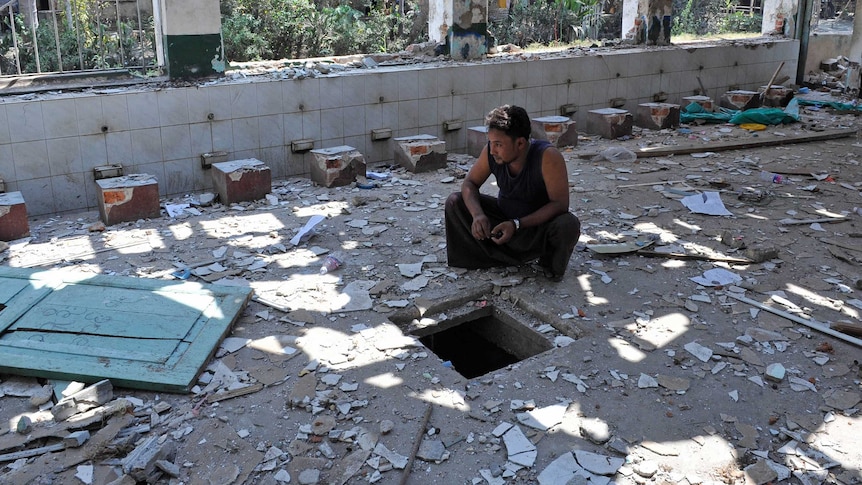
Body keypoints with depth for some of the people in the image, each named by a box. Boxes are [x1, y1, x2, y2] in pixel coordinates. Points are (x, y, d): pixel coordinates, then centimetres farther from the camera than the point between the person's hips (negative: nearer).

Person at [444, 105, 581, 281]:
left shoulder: (548, 157, -30)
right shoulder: (491, 152, -17)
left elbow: (560, 204, -29)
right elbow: (470, 183, -7)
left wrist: (517, 225, -35)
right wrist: (477, 214, -29)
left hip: (539, 223, -4)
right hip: (504, 218, 5)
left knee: (568, 225, -37)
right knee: (454, 202, -11)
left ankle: (551, 265, 0)